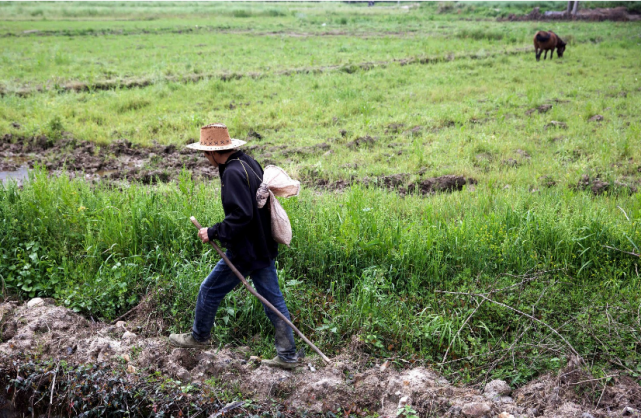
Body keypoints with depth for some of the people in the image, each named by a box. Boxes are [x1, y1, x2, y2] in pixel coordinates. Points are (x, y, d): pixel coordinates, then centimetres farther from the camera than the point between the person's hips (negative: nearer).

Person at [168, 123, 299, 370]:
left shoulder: (232, 173, -20)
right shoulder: (249, 163, 9)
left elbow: (240, 215, -27)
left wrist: (213, 233, -17)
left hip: (245, 252, -9)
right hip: (264, 247, 9)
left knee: (210, 291, 11)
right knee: (272, 299, 11)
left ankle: (199, 337, 31)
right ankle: (288, 355, 15)